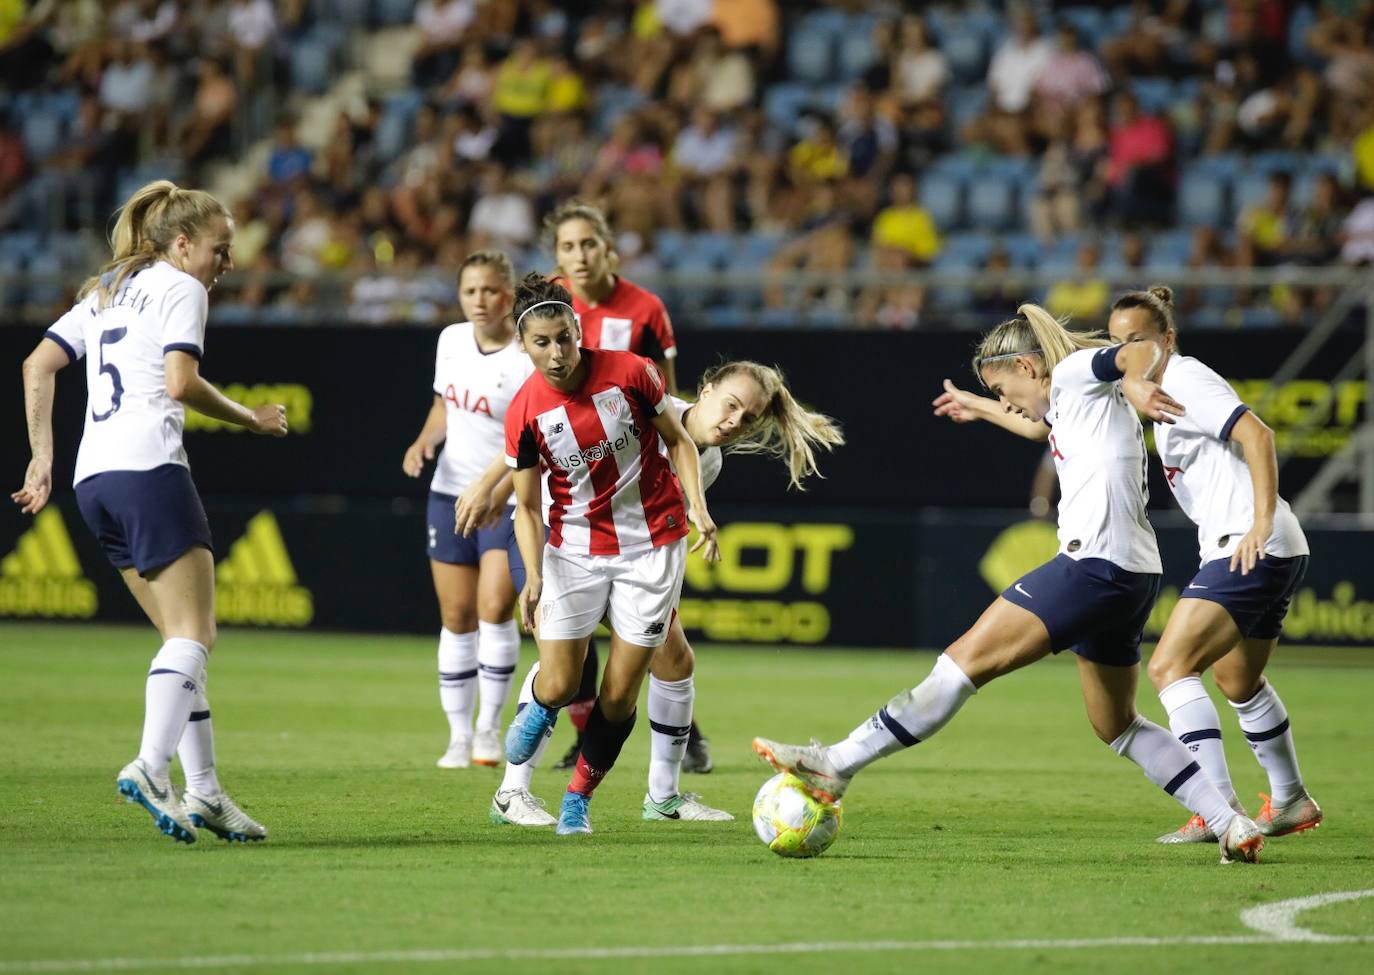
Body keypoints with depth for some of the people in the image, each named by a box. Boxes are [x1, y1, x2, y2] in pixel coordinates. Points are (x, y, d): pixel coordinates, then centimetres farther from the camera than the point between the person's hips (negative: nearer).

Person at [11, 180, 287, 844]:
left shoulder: (105, 291, 24)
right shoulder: (180, 288, 1)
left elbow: (38, 365, 16)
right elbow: (180, 383, -12)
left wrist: (42, 459, 13)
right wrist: (252, 420, 1)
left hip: (93, 479, 8)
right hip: (148, 465, -8)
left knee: (182, 637, 11)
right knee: (193, 633, -10)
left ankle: (204, 790, 6)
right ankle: (151, 767, -29)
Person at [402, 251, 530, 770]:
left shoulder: (527, 361, -15)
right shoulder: (451, 340, 3)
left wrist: (501, 491, -29)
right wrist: (424, 441, 0)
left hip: (509, 500, -5)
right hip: (450, 493, 5)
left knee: (494, 610, -14)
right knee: (457, 616, 4)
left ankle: (489, 728, 0)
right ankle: (459, 736, 10)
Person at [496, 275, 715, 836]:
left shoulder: (629, 373, -14)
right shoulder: (525, 412, -12)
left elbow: (678, 440, 0)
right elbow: (527, 506, -4)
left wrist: (697, 508, -13)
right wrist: (533, 575, -18)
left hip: (651, 545, 0)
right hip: (573, 550, 0)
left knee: (620, 694, -1)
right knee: (558, 687, -6)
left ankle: (579, 797, 20)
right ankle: (538, 708, 33)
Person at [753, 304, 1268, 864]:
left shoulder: (1075, 371, -1)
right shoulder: (1069, 405, 26)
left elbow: (1144, 351, -19)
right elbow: (1039, 427, 50)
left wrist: (1134, 382, -41)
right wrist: (977, 409, 64)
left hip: (1095, 563, -10)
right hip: (1132, 574, 10)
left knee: (968, 659, -12)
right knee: (1116, 724, 18)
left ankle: (835, 766, -15)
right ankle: (1231, 825, 13)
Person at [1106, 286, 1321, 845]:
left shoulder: (1185, 382, -11)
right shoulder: (1165, 389, 18)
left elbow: (1257, 435, -23)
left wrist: (1262, 524, -29)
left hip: (1251, 551, -11)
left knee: (1170, 667, -18)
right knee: (1239, 684, 26)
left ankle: (1221, 811, -26)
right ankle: (1291, 802, 41)